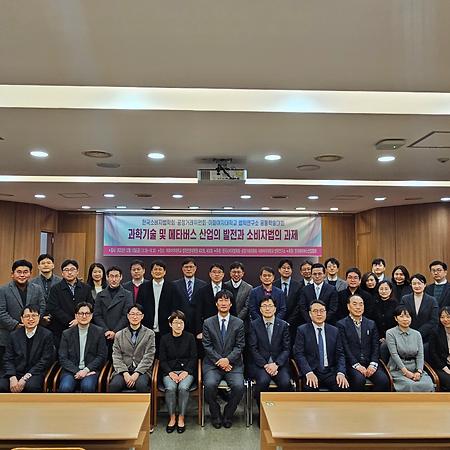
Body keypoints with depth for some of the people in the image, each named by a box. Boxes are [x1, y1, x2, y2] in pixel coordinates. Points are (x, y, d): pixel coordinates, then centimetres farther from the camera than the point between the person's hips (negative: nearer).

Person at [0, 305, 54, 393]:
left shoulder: (47, 335, 0)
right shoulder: (14, 335, 11)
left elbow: (45, 361, -6)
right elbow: (8, 359, 6)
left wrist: (25, 378, -15)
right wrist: (12, 378, -13)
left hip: (35, 373, -3)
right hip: (15, 373, 3)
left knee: (31, 386, -34)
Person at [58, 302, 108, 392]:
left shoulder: (99, 332, 4)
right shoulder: (66, 334, 7)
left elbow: (102, 356, 2)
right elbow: (63, 358, 2)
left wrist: (86, 370, -11)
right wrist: (77, 371, -12)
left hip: (90, 370, -1)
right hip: (71, 370, 1)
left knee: (87, 387, -31)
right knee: (65, 388, -29)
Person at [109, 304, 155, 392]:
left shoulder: (150, 334, 9)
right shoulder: (119, 335, 15)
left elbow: (148, 357, 1)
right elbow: (116, 357, 6)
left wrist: (136, 374, -12)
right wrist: (125, 373, -11)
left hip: (142, 371, -1)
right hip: (123, 371, 1)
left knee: (141, 385, -33)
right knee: (114, 385, -30)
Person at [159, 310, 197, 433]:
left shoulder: (190, 337, 5)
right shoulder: (165, 339, 7)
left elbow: (193, 358, 3)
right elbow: (162, 360, 5)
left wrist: (186, 371, -12)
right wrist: (170, 373, -11)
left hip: (186, 370, -1)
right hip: (169, 371, 1)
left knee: (183, 388, -30)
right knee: (170, 388, -29)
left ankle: (181, 418, -13)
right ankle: (172, 418, -12)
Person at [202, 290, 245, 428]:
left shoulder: (239, 323, 7)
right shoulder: (208, 323, 6)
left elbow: (239, 346, 2)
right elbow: (207, 346, 0)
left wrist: (228, 359, -14)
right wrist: (219, 361, -12)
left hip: (233, 363, 0)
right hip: (212, 364, 0)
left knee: (239, 386, -25)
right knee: (210, 384, -27)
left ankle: (228, 414, 4)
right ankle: (215, 415, 1)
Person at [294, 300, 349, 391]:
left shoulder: (334, 331, 12)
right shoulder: (302, 330, 2)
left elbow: (340, 354, 8)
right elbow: (299, 354, -5)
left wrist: (341, 373, -10)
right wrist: (309, 373, -19)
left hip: (330, 372, 3)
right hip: (311, 371, -3)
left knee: (343, 386, -24)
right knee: (310, 387, -33)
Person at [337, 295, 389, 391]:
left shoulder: (371, 324, 16)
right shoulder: (341, 324, 2)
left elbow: (375, 346, 10)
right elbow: (345, 348, -6)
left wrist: (373, 364, -6)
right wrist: (356, 365, -15)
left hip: (369, 363, 4)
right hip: (352, 364, -4)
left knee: (383, 380, -23)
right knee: (359, 380, -32)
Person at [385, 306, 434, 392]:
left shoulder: (416, 334, 14)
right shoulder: (390, 333, 1)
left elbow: (420, 355, 5)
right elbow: (394, 354, -8)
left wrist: (419, 371, -11)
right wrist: (405, 371, -16)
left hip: (415, 369, 4)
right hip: (398, 369, -4)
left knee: (429, 385, -25)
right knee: (411, 386, -32)